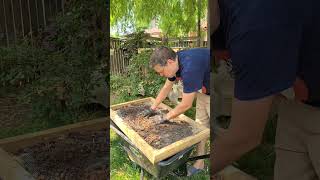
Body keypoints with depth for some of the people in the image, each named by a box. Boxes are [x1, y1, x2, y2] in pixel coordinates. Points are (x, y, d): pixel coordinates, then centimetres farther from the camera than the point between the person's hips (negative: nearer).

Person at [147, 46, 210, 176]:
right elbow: (167, 87, 7)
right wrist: (153, 108, 12)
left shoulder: (190, 68, -38)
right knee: (200, 126, 11)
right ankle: (199, 164, 24)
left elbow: (186, 105, -29)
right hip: (204, 90, 8)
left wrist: (166, 117, -13)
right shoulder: (175, 60, -10)